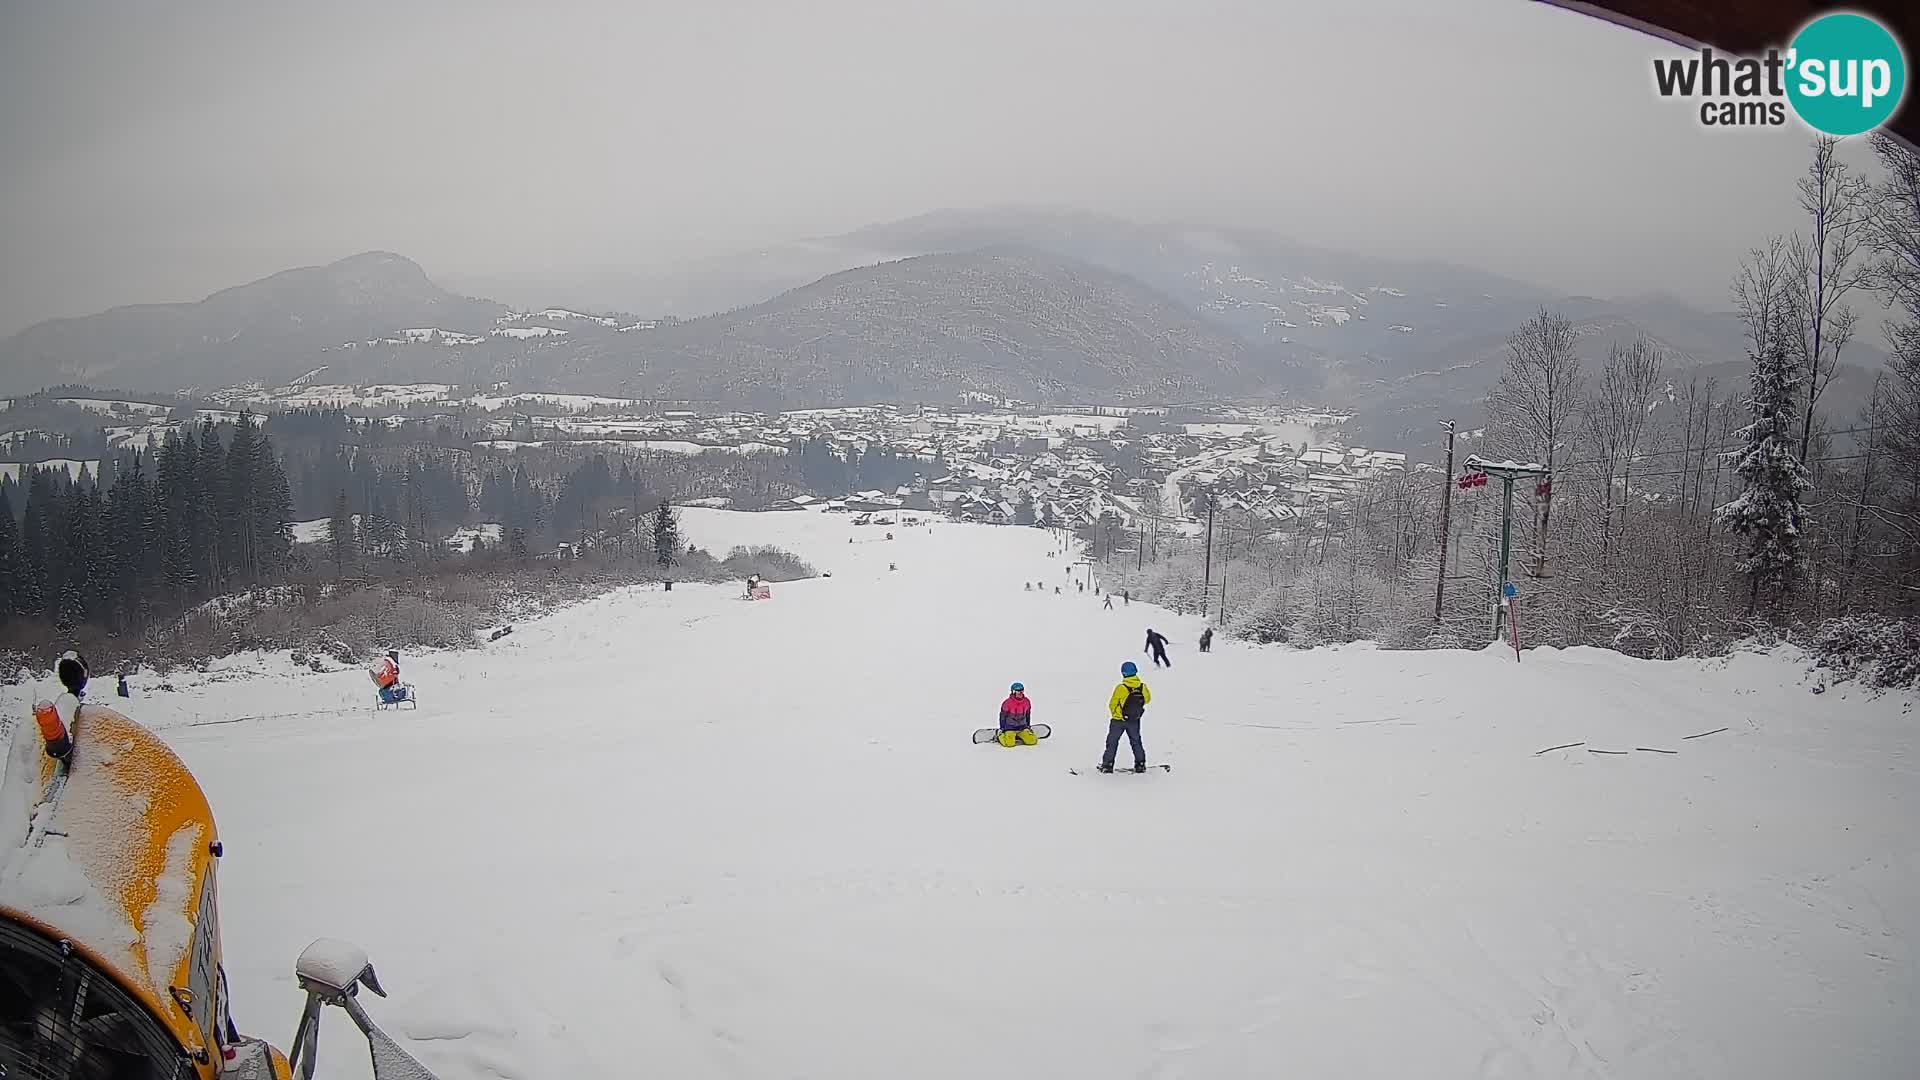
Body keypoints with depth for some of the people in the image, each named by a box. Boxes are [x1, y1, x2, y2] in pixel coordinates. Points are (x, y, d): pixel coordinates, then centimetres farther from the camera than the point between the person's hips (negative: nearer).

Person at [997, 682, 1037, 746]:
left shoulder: (1026, 702, 1)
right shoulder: (1007, 703, -14)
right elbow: (1002, 716, -5)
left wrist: (1028, 726, 18)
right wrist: (1002, 729, -3)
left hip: (1022, 728, 4)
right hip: (1010, 728, -4)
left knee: (1032, 741, -13)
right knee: (1009, 743, -25)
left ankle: (1019, 737, 15)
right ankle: (1001, 736, 9)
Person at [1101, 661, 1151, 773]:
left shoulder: (1121, 688, -24)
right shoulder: (1142, 687, -13)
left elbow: (1112, 704, -13)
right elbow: (1147, 699, 8)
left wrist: (1114, 714, 7)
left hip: (1119, 720, -3)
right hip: (1135, 721, 3)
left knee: (1112, 742, 10)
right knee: (1136, 741, 20)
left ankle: (1107, 765, 10)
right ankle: (1140, 764, 21)